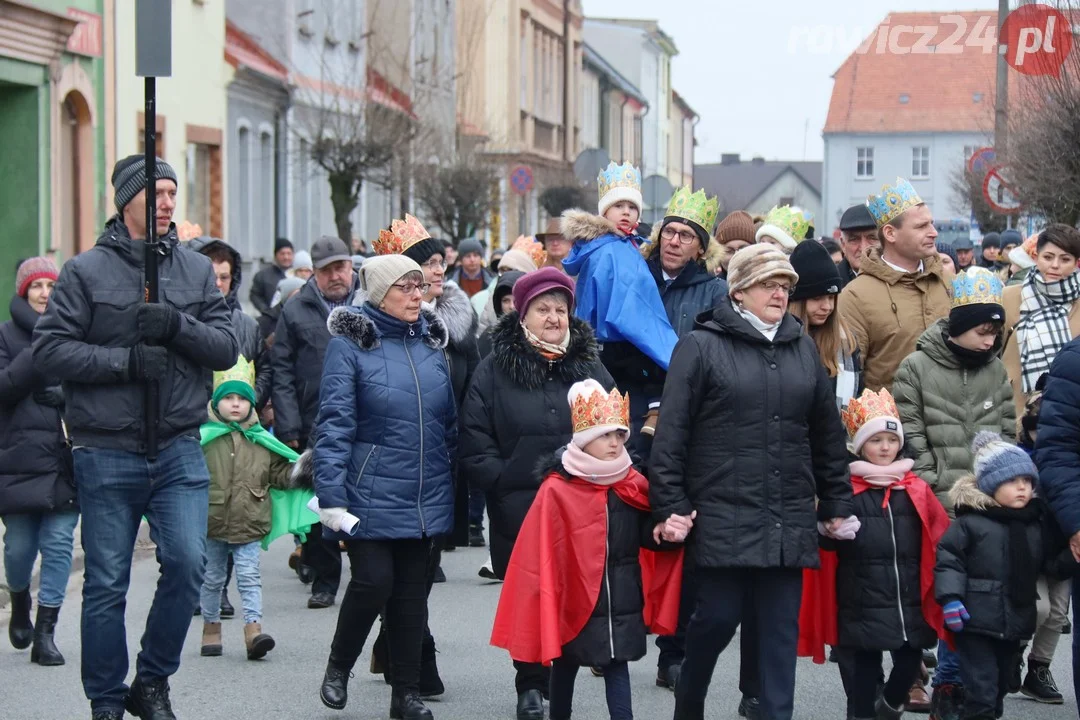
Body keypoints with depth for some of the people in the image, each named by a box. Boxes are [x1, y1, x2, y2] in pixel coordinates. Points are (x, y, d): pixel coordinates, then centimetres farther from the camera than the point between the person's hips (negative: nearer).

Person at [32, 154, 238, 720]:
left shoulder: (197, 270, 9)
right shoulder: (86, 271, -1)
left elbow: (226, 347, 3)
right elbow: (50, 350, -7)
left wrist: (177, 326, -16)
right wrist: (126, 359, -16)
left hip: (180, 450, 2)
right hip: (107, 454, -2)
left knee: (187, 563, -10)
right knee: (106, 583, 4)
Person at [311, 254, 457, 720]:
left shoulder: (432, 342, 9)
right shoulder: (350, 344, -7)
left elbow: (450, 422, 15)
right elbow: (334, 424, -11)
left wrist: (454, 488, 13)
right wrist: (331, 497, -16)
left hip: (424, 497, 5)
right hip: (371, 495, -5)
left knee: (412, 591, 8)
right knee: (374, 581, -9)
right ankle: (338, 666, 17)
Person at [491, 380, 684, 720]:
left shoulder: (634, 486, 0)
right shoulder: (557, 491, -13)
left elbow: (644, 535, 8)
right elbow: (543, 558, -12)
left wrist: (663, 531, -15)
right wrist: (546, 607, -15)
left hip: (622, 603, 2)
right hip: (574, 602, -2)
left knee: (617, 667, -1)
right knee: (564, 667, 14)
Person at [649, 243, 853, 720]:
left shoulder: (803, 349, 13)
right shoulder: (701, 346, -2)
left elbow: (828, 434, 18)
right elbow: (671, 431, -5)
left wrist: (836, 503, 16)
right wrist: (670, 505, -9)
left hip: (789, 521, 4)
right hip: (723, 517, -4)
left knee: (781, 627, 4)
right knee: (717, 618, 0)